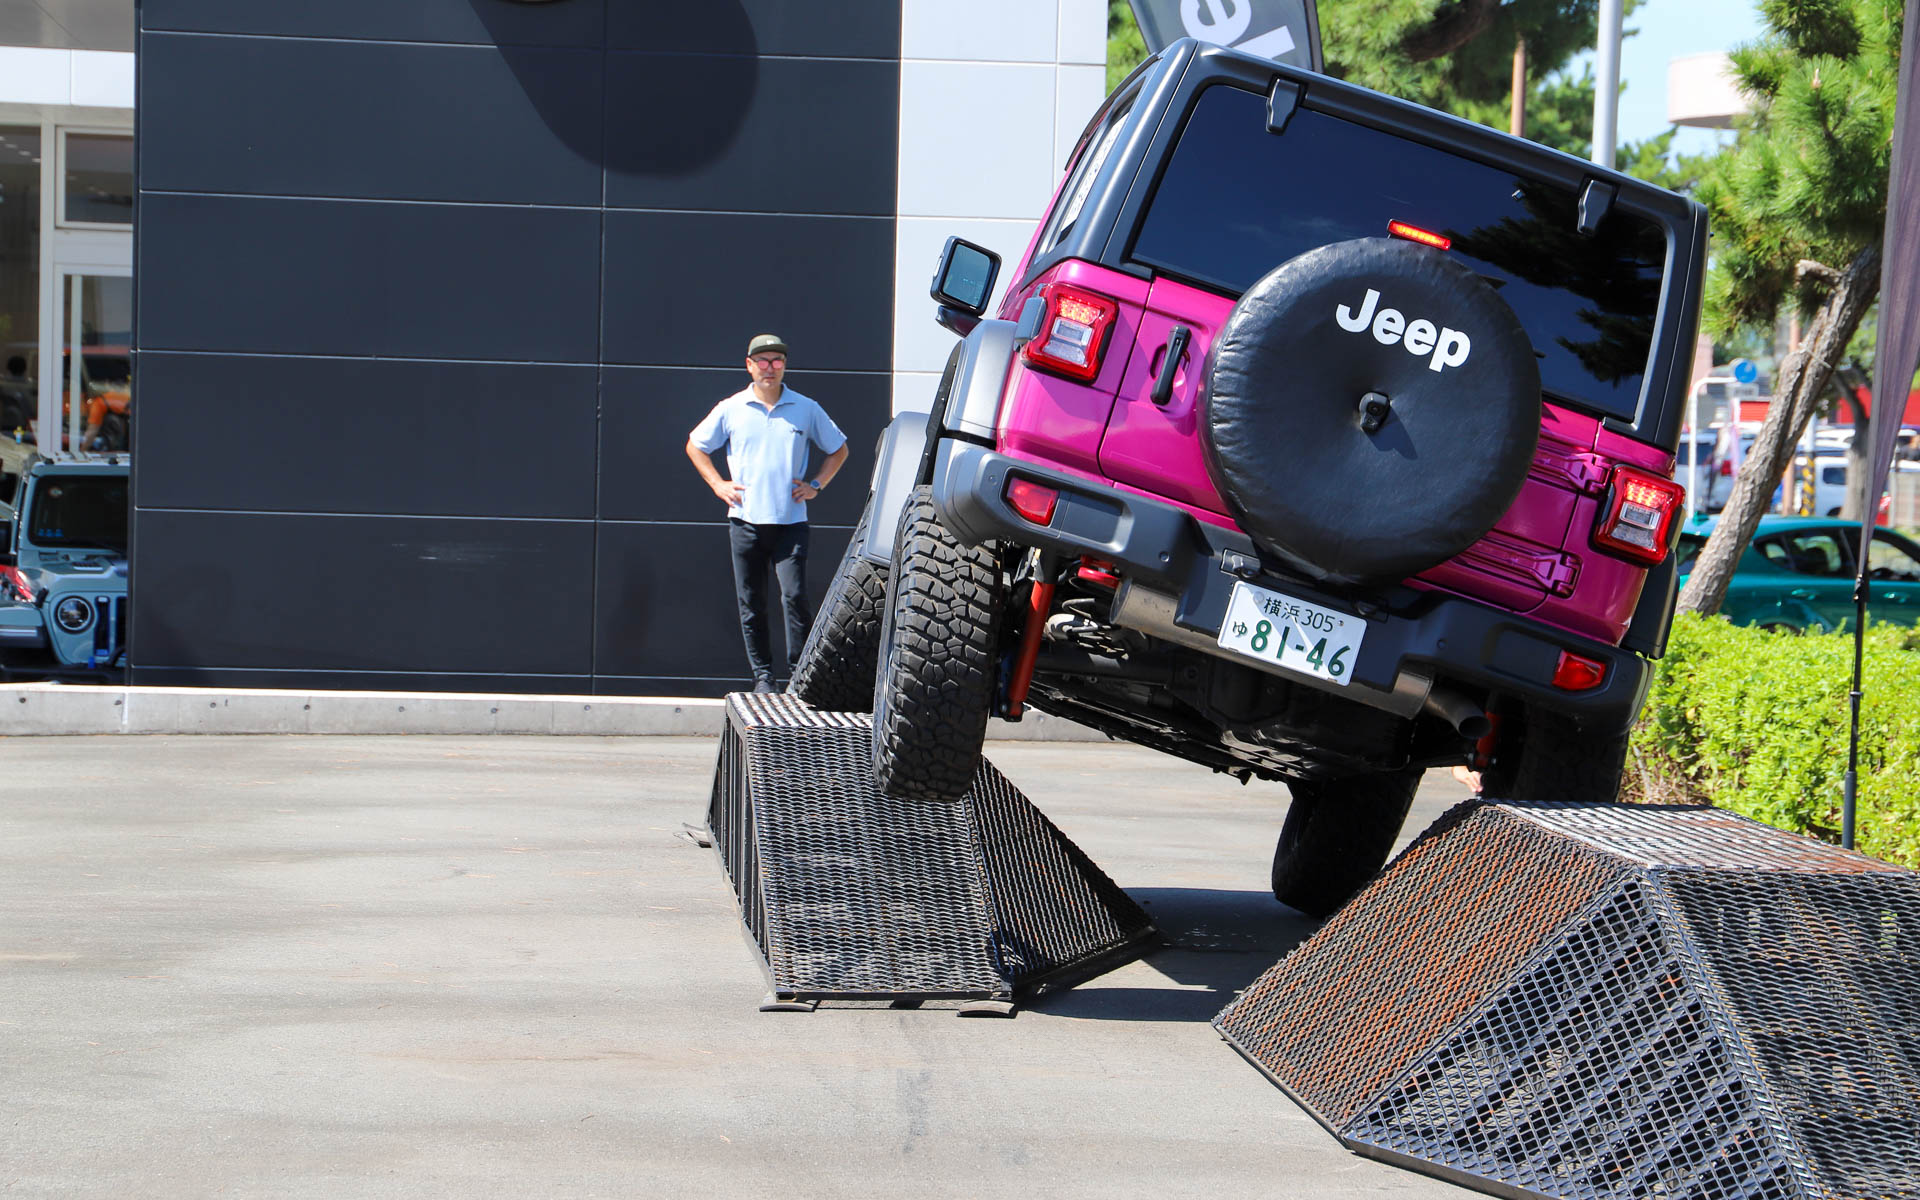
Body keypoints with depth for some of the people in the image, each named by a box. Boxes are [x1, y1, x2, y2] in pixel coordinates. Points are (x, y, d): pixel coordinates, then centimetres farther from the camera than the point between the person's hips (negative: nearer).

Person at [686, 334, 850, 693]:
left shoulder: (806, 409, 6)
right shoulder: (731, 409, 6)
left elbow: (838, 449, 18)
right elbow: (695, 445, 18)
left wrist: (815, 485, 6)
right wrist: (718, 484, 8)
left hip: (790, 521, -1)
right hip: (745, 520, 1)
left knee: (794, 597, -12)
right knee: (751, 603, 3)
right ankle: (762, 674, 11)